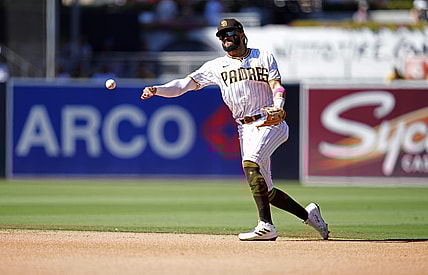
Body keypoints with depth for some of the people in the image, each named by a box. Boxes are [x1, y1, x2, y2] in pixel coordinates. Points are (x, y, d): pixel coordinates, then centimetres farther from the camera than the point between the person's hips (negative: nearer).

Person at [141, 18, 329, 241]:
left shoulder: (264, 57, 7)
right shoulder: (216, 66, 12)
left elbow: (277, 86, -3)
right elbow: (185, 84, 5)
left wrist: (277, 108, -24)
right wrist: (156, 90, -11)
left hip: (271, 123, -4)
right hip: (246, 129, 4)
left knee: (251, 162, -30)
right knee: (264, 190, 1)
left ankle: (266, 226, -33)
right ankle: (307, 214, 23)